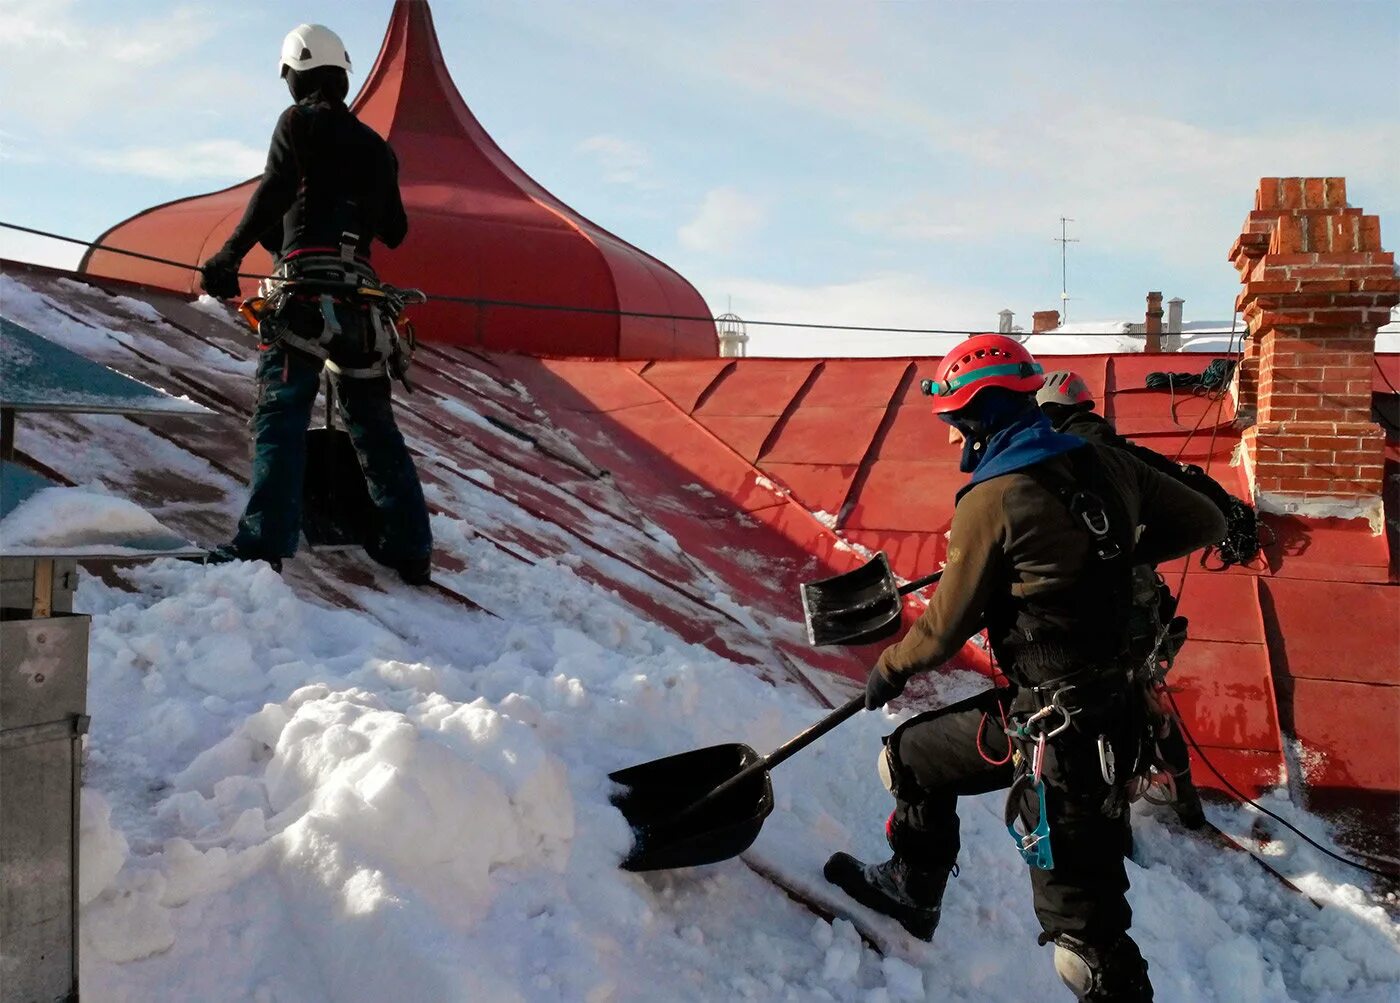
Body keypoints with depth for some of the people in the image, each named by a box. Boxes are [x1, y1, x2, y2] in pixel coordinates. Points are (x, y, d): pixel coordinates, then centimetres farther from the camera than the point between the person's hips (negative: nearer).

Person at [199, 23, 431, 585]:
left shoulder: (299, 123, 6)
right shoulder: (375, 145, 21)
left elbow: (273, 193, -10)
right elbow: (395, 232, 25)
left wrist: (229, 257, -9)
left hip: (306, 292, -5)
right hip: (362, 300, 5)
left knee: (280, 416, -10)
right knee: (373, 424, 11)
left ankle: (263, 547, -20)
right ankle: (409, 547, 11)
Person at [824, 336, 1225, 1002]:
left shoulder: (992, 498, -17)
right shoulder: (1107, 465, 2)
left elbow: (948, 623, -8)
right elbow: (1204, 522, 13)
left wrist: (890, 671, 11)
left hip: (1058, 731, -9)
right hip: (1109, 703, 9)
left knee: (1083, 923, 1)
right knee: (908, 757, 23)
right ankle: (912, 888, 45)